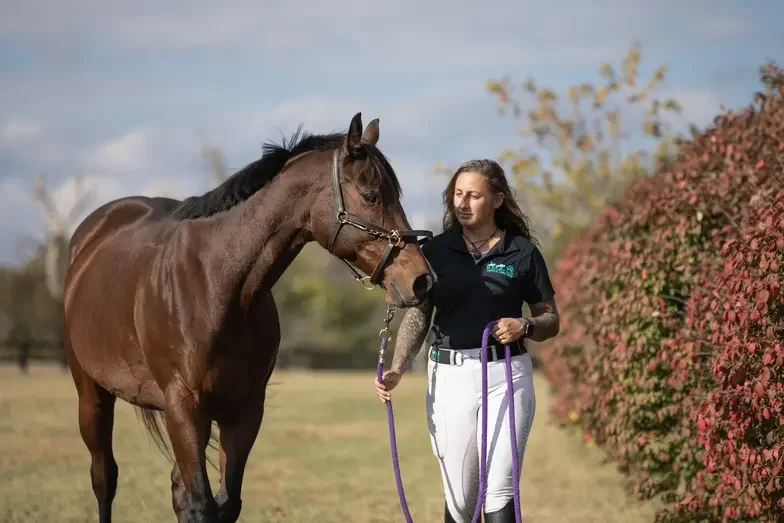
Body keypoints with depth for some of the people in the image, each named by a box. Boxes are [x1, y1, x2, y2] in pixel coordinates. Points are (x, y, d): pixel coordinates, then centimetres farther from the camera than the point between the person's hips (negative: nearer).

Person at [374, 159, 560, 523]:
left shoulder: (523, 253, 2)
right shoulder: (436, 251, 6)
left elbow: (551, 321, 7)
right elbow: (417, 315, 5)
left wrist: (525, 326, -15)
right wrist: (397, 369, -10)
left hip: (506, 373, -2)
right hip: (449, 377, 2)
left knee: (500, 492, -9)